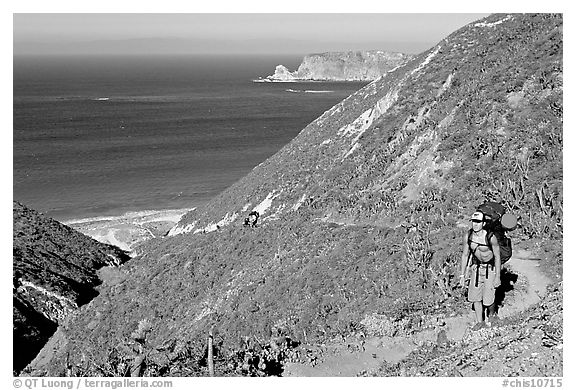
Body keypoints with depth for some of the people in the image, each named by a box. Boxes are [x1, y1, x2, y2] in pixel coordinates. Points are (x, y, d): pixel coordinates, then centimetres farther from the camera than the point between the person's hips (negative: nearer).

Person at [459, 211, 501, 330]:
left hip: (490, 268, -4)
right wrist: (462, 275, 2)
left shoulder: (490, 237, -24)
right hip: (476, 268, 4)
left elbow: (497, 256, -13)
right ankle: (480, 321, 22)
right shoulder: (468, 236, -11)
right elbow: (465, 255, 1)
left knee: (488, 298, -4)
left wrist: (497, 277, -11)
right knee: (475, 296, 4)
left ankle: (491, 315, 28)